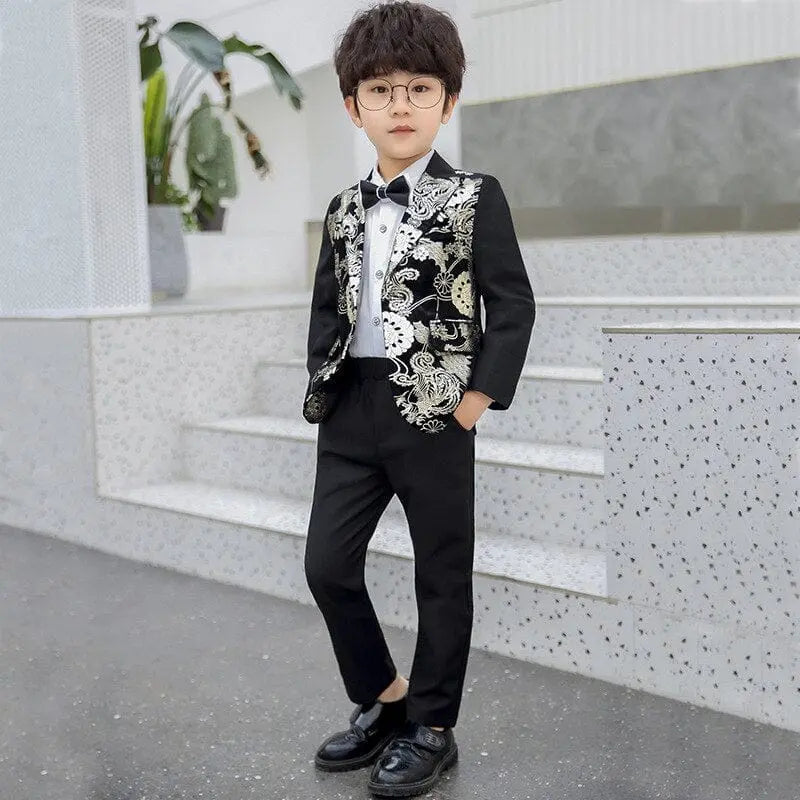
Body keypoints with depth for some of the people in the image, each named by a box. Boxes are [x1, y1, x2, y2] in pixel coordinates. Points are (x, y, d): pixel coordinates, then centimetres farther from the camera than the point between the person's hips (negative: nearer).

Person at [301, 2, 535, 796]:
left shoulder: (475, 197, -4)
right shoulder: (345, 208, 10)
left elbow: (513, 305, -7)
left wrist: (476, 400, -12)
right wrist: (321, 389, 6)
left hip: (433, 410, -5)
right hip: (351, 410, 5)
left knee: (441, 575, 6)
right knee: (327, 562, 7)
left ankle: (432, 729, 23)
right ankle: (382, 699, 28)